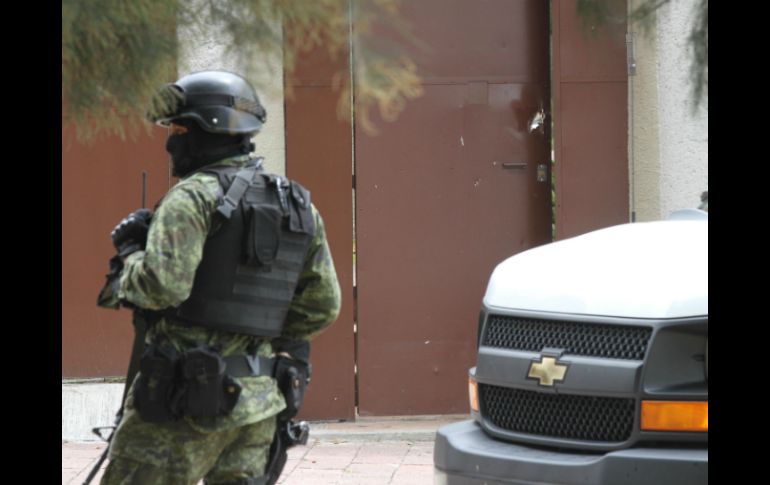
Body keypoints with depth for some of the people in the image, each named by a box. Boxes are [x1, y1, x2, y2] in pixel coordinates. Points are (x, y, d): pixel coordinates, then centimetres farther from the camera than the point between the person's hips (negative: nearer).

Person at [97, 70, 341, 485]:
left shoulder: (194, 197, -10)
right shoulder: (298, 205, 13)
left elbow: (163, 284, -22)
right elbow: (323, 306, 15)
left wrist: (131, 252, -3)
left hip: (186, 394, -7)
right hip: (258, 398, 7)